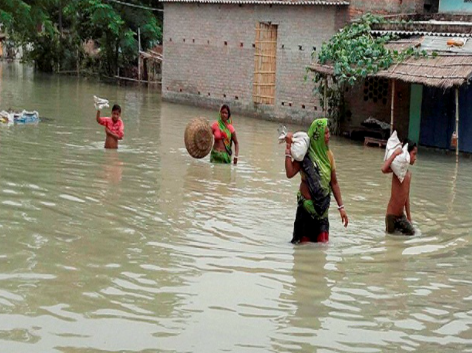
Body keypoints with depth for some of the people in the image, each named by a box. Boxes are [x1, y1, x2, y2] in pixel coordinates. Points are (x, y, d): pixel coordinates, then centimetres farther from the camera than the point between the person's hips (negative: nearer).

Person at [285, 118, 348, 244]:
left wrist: (341, 207, 11)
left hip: (323, 207, 5)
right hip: (307, 205, -5)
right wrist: (288, 148, -23)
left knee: (322, 244, 3)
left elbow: (334, 183, 12)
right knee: (304, 242, 2)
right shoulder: (305, 154, -9)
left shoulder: (328, 155, 6)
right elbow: (290, 173, -24)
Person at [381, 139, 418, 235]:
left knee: (411, 233, 9)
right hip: (392, 214, -7)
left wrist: (408, 216, 18)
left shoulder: (409, 173, 10)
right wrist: (395, 153, -31)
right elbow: (384, 169, -35)